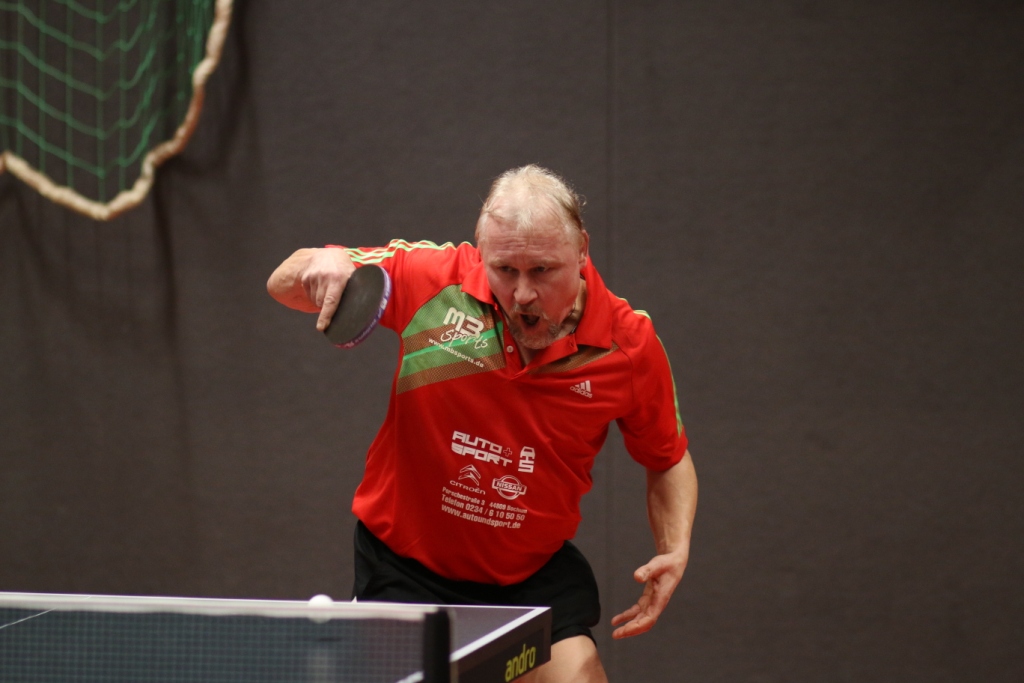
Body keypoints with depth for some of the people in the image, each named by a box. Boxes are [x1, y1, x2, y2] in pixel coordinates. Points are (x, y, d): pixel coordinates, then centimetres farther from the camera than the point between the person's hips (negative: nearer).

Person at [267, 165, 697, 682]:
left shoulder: (630, 343, -13)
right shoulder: (434, 278, -18)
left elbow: (669, 460, 5)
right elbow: (283, 285, -7)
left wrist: (675, 552, -13)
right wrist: (322, 264, -31)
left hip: (533, 568, 1)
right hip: (406, 558, -1)